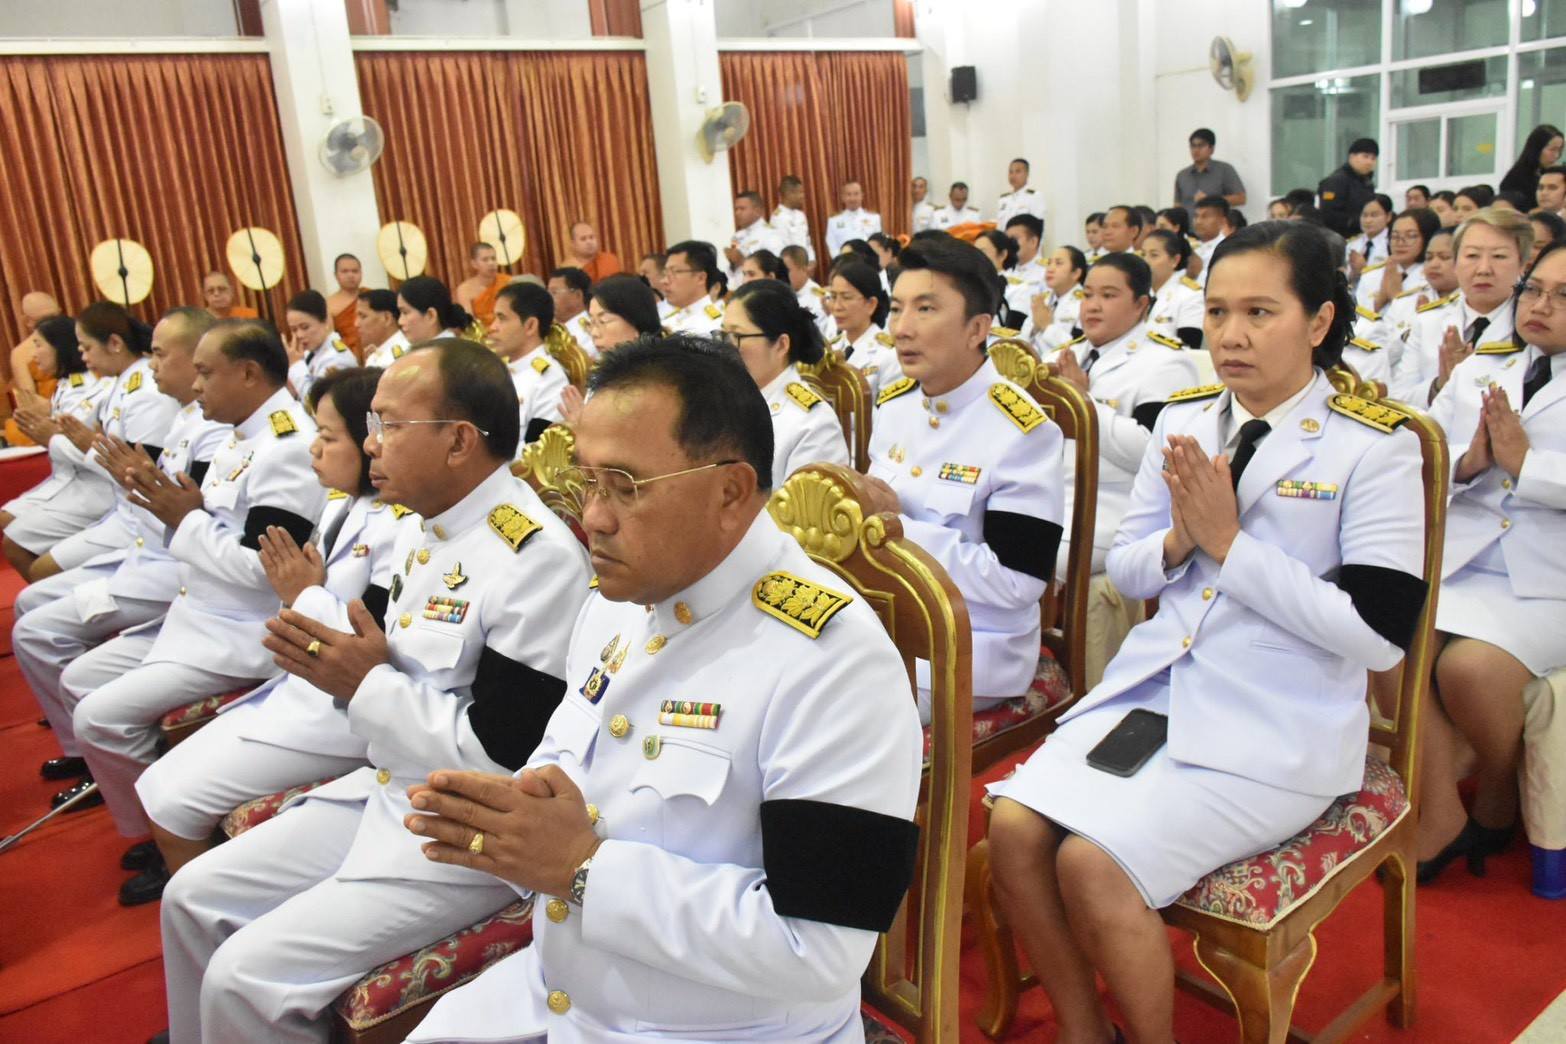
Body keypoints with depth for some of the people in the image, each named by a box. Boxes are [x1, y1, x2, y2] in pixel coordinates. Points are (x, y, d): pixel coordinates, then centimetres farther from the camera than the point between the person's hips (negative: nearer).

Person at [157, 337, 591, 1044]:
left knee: (246, 977, -13)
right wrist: (333, 660, -2)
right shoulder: (422, 529, 6)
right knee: (193, 898, 12)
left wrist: (366, 686, -18)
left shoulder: (536, 556, -23)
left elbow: (510, 755, -24)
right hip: (388, 789, 9)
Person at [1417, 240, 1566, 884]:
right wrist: (1465, 463, -6)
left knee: (1469, 664, -28)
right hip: (1455, 562, 4)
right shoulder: (1475, 371, 22)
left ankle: (1498, 804, 4)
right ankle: (1439, 815, -12)